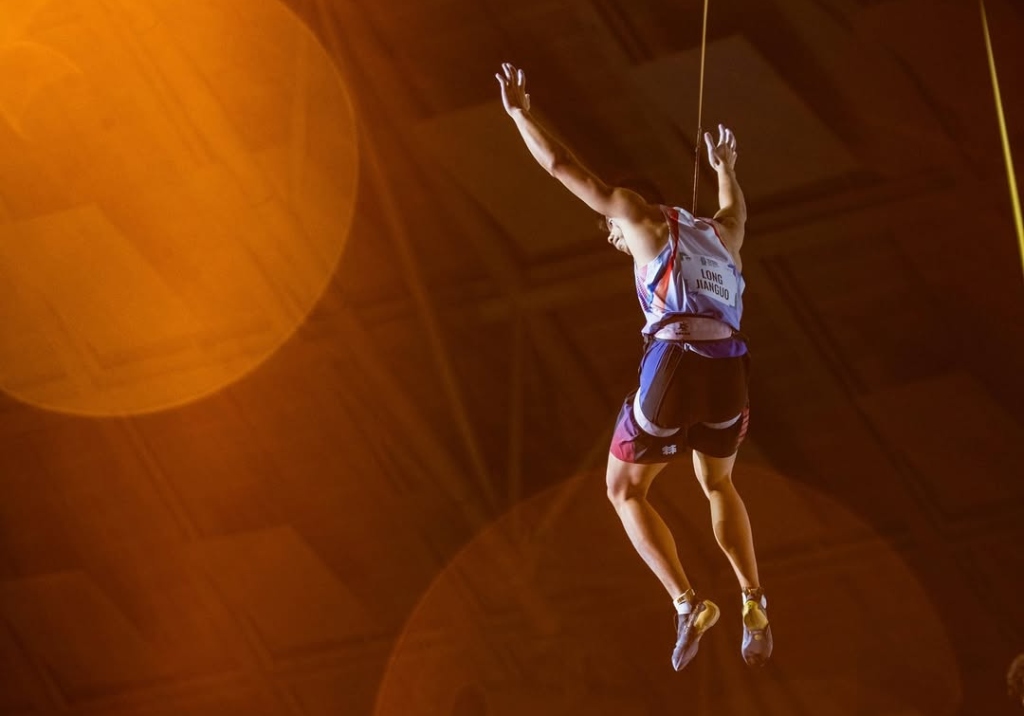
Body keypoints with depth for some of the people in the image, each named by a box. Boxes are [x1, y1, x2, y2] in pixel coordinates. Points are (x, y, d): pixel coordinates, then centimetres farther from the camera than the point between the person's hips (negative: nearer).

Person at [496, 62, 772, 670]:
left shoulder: (642, 216, 12)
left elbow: (561, 165, 15)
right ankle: (754, 604, 17)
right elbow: (735, 209, 55)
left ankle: (688, 604, -3)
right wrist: (725, 167, 74)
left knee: (626, 490, 14)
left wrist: (519, 111, 27)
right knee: (718, 484, 31)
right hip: (729, 369, 6)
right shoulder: (720, 235, 28)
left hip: (675, 363, -6)